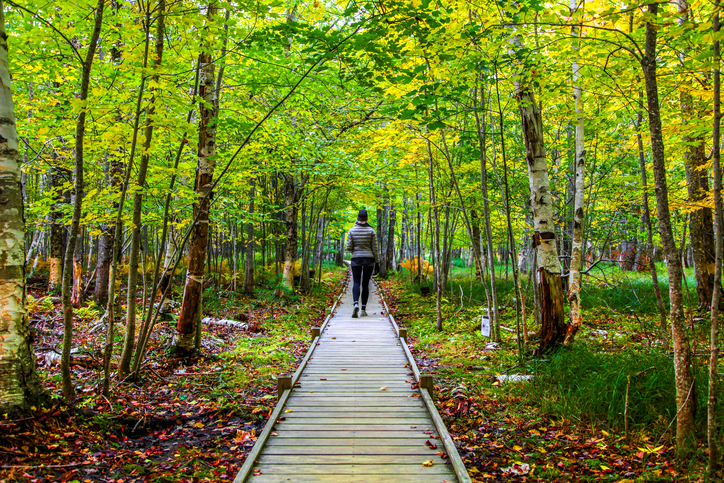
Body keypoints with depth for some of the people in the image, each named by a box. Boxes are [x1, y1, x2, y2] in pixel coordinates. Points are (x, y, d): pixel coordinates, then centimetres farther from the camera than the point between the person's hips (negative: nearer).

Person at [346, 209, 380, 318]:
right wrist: (377, 263, 2)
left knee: (356, 283, 3)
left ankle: (356, 304, -23)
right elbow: (375, 248, -3)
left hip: (356, 259, 0)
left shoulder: (352, 230, -2)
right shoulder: (371, 230, -3)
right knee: (365, 284, 8)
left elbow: (349, 248, -4)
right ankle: (363, 310, 9)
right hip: (369, 260, 0)